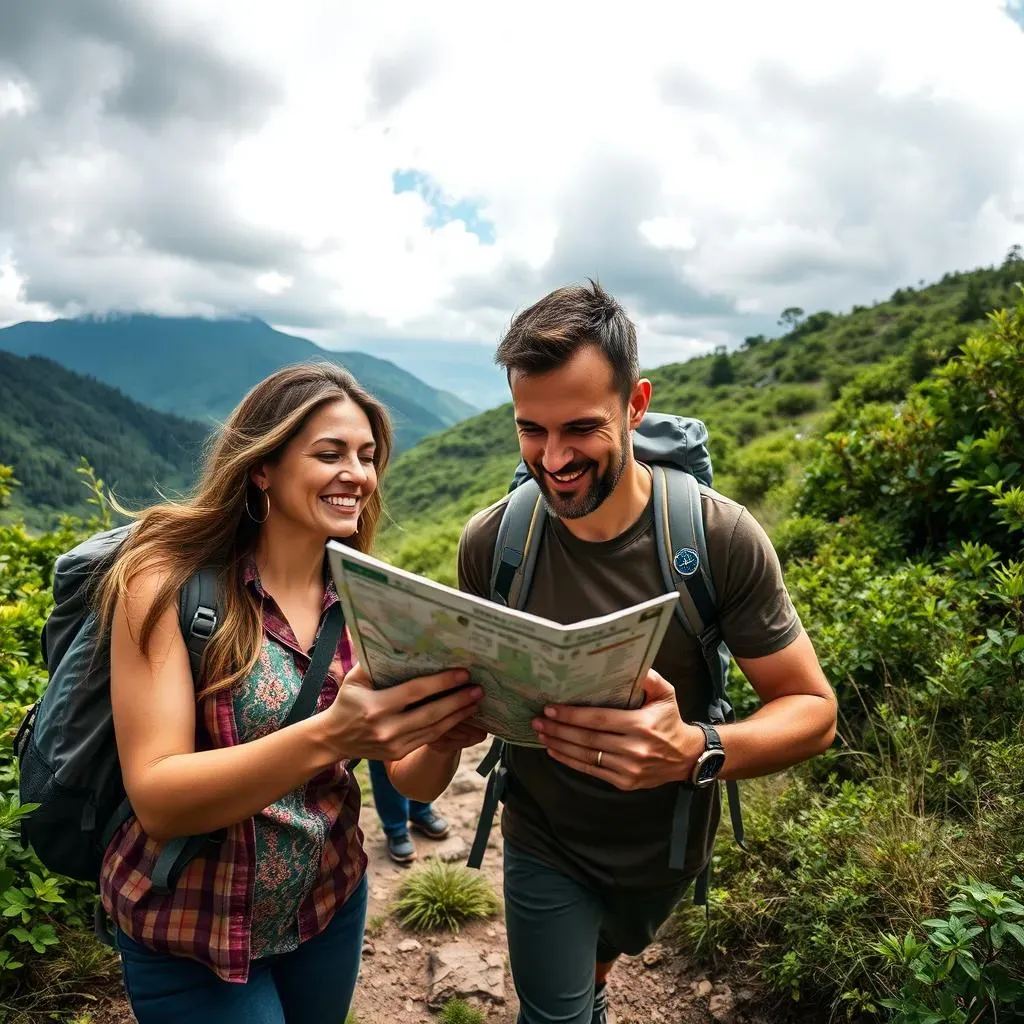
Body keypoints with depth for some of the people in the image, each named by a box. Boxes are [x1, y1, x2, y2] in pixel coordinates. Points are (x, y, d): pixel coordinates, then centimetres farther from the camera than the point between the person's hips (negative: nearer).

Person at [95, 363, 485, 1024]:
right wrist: (326, 736, -40)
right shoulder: (168, 581, -19)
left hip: (332, 904, 4)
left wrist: (445, 733, -29)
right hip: (189, 934, -4)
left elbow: (412, 779, -6)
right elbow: (155, 800, -25)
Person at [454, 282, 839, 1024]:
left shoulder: (721, 538, -25)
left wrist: (694, 751, -40)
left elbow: (813, 712, -20)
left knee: (604, 954, 32)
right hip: (544, 842, -1)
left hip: (667, 843, 2)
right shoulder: (490, 542, -20)